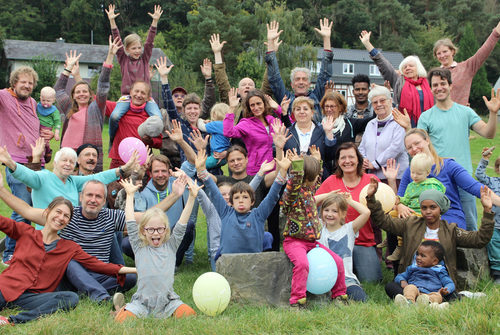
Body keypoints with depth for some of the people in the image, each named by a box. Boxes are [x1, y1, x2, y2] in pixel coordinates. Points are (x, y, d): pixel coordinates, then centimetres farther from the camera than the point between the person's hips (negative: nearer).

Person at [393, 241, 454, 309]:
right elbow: (399, 276, 34)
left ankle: (429, 303, -68)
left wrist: (445, 291, -11)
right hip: (415, 293, 1)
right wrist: (402, 281, 8)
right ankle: (409, 301, -62)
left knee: (437, 295, -34)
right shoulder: (412, 268, 31)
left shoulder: (439, 271, 22)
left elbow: (450, 284, 14)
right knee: (411, 287, -31)